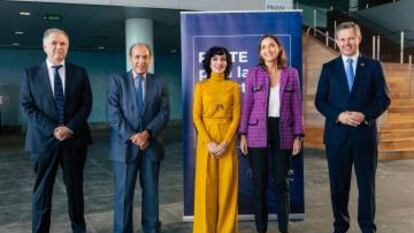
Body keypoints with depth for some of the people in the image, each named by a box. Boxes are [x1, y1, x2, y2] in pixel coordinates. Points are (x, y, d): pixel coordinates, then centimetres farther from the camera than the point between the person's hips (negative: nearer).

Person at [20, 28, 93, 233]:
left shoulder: (79, 73, 6)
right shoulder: (31, 74, 4)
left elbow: (86, 104, 1)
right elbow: (27, 106, -3)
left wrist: (70, 128, -13)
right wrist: (52, 130, -14)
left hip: (74, 138, 1)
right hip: (43, 139, -1)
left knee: (75, 187, 10)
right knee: (42, 189, 6)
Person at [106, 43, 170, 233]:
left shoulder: (160, 83, 9)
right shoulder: (117, 80, 2)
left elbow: (164, 113, 0)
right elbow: (113, 113, -7)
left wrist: (147, 133, -15)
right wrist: (132, 137, -15)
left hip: (151, 145, 2)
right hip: (125, 144, -2)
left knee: (151, 191, 10)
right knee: (123, 193, 2)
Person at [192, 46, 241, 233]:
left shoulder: (233, 86, 6)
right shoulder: (201, 86, 5)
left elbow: (236, 116, 0)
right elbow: (196, 116, -1)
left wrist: (225, 142, -12)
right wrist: (209, 142, -13)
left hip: (227, 140, 1)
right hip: (206, 139, 0)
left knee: (227, 184, 3)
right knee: (206, 184, 1)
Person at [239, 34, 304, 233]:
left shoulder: (291, 73, 4)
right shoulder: (254, 73, 2)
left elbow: (296, 106, 4)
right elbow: (247, 105, 2)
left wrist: (298, 135, -1)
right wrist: (243, 134, -3)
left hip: (283, 134, 1)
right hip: (258, 134, 0)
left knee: (281, 182, 7)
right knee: (259, 182, 5)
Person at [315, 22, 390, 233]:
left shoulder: (373, 66, 5)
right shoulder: (329, 68, 6)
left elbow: (383, 99, 1)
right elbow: (320, 101, 2)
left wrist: (365, 115, -15)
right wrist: (339, 115, -14)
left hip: (365, 134, -1)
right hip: (337, 134, 1)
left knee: (366, 184, 6)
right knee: (338, 184, 9)